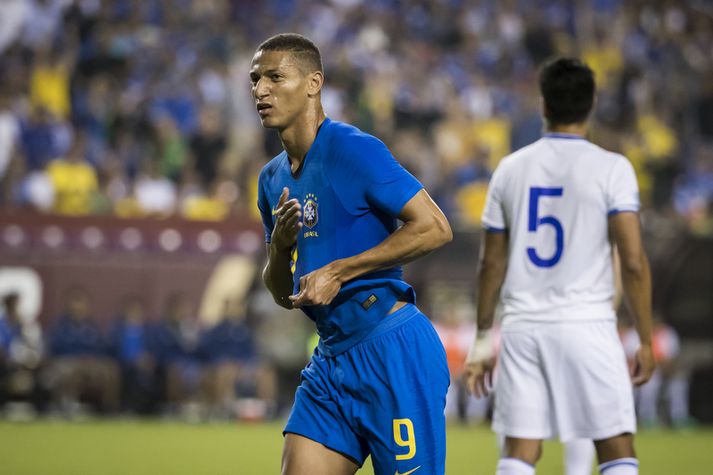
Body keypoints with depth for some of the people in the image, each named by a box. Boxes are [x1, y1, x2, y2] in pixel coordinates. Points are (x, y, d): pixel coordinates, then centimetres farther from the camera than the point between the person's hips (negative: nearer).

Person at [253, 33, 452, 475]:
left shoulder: (352, 149, -10)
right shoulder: (272, 179, 15)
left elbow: (434, 228, -17)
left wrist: (338, 272, -16)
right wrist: (280, 244, -3)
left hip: (392, 353, -8)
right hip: (332, 357, 8)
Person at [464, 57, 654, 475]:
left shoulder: (511, 168, 7)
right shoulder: (611, 168, -4)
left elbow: (492, 262, 11)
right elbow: (634, 261, -10)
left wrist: (483, 337, 20)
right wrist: (646, 341, -3)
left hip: (523, 327, 3)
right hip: (588, 326, -3)